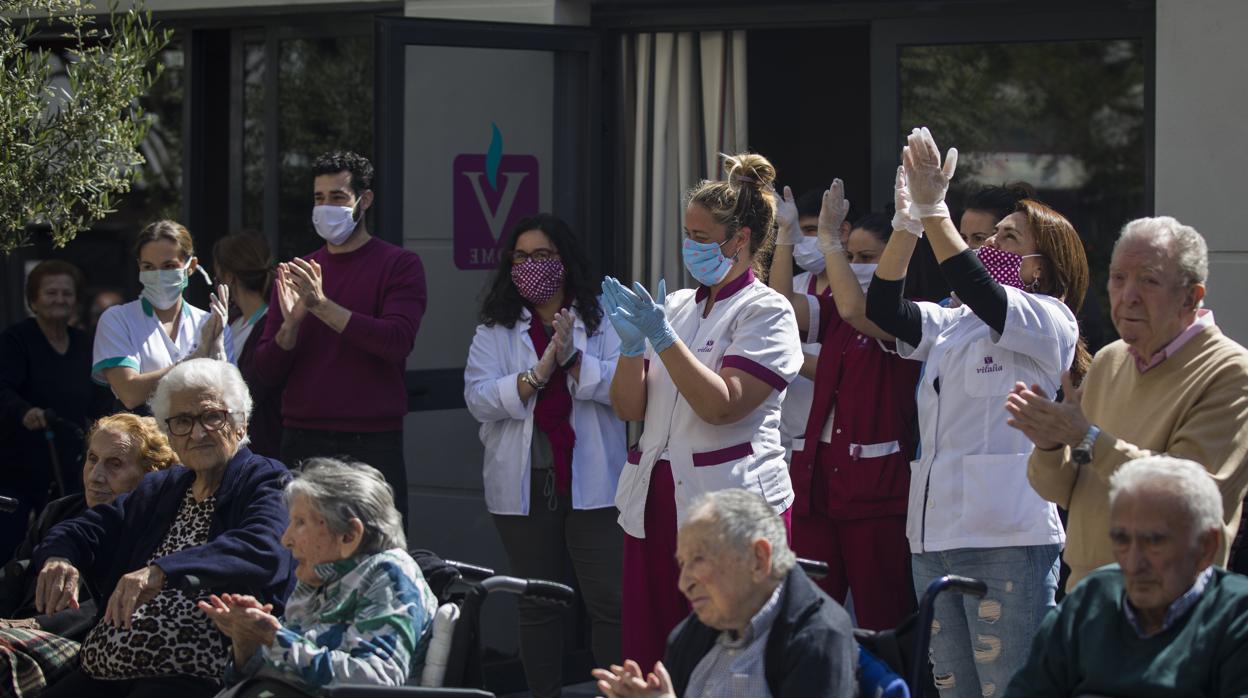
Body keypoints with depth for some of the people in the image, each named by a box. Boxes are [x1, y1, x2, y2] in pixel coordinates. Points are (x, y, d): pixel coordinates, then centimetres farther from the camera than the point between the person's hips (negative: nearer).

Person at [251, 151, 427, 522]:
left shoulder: (400, 265, 2)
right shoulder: (297, 273, 13)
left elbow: (397, 341, -14)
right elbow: (267, 371, 8)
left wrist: (322, 304, -18)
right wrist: (291, 322, -11)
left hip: (373, 445, -3)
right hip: (302, 442, 3)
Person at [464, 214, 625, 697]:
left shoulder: (602, 321, 4)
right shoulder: (496, 330, 8)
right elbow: (478, 398, -5)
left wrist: (573, 359, -19)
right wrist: (537, 375, -16)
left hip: (591, 480, -2)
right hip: (524, 485, 2)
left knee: (610, 601, -6)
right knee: (537, 605, 11)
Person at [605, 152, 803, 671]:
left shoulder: (765, 312, -3)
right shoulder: (675, 306, 15)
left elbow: (721, 406, -16)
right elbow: (628, 408, 11)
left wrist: (663, 338, -18)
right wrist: (632, 344, -6)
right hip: (655, 504, 6)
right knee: (650, 658, 6)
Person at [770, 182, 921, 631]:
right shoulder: (831, 313, 15)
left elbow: (855, 312, -24)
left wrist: (829, 238, -22)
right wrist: (786, 235, -5)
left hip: (877, 486, -6)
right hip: (817, 479, 7)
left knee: (882, 619, -2)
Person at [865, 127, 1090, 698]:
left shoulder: (1049, 322, -2)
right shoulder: (950, 327, 19)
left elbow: (977, 291, -18)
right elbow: (883, 308, 5)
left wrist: (934, 210, -20)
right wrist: (907, 224, -6)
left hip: (1007, 541, -7)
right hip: (934, 535, 7)